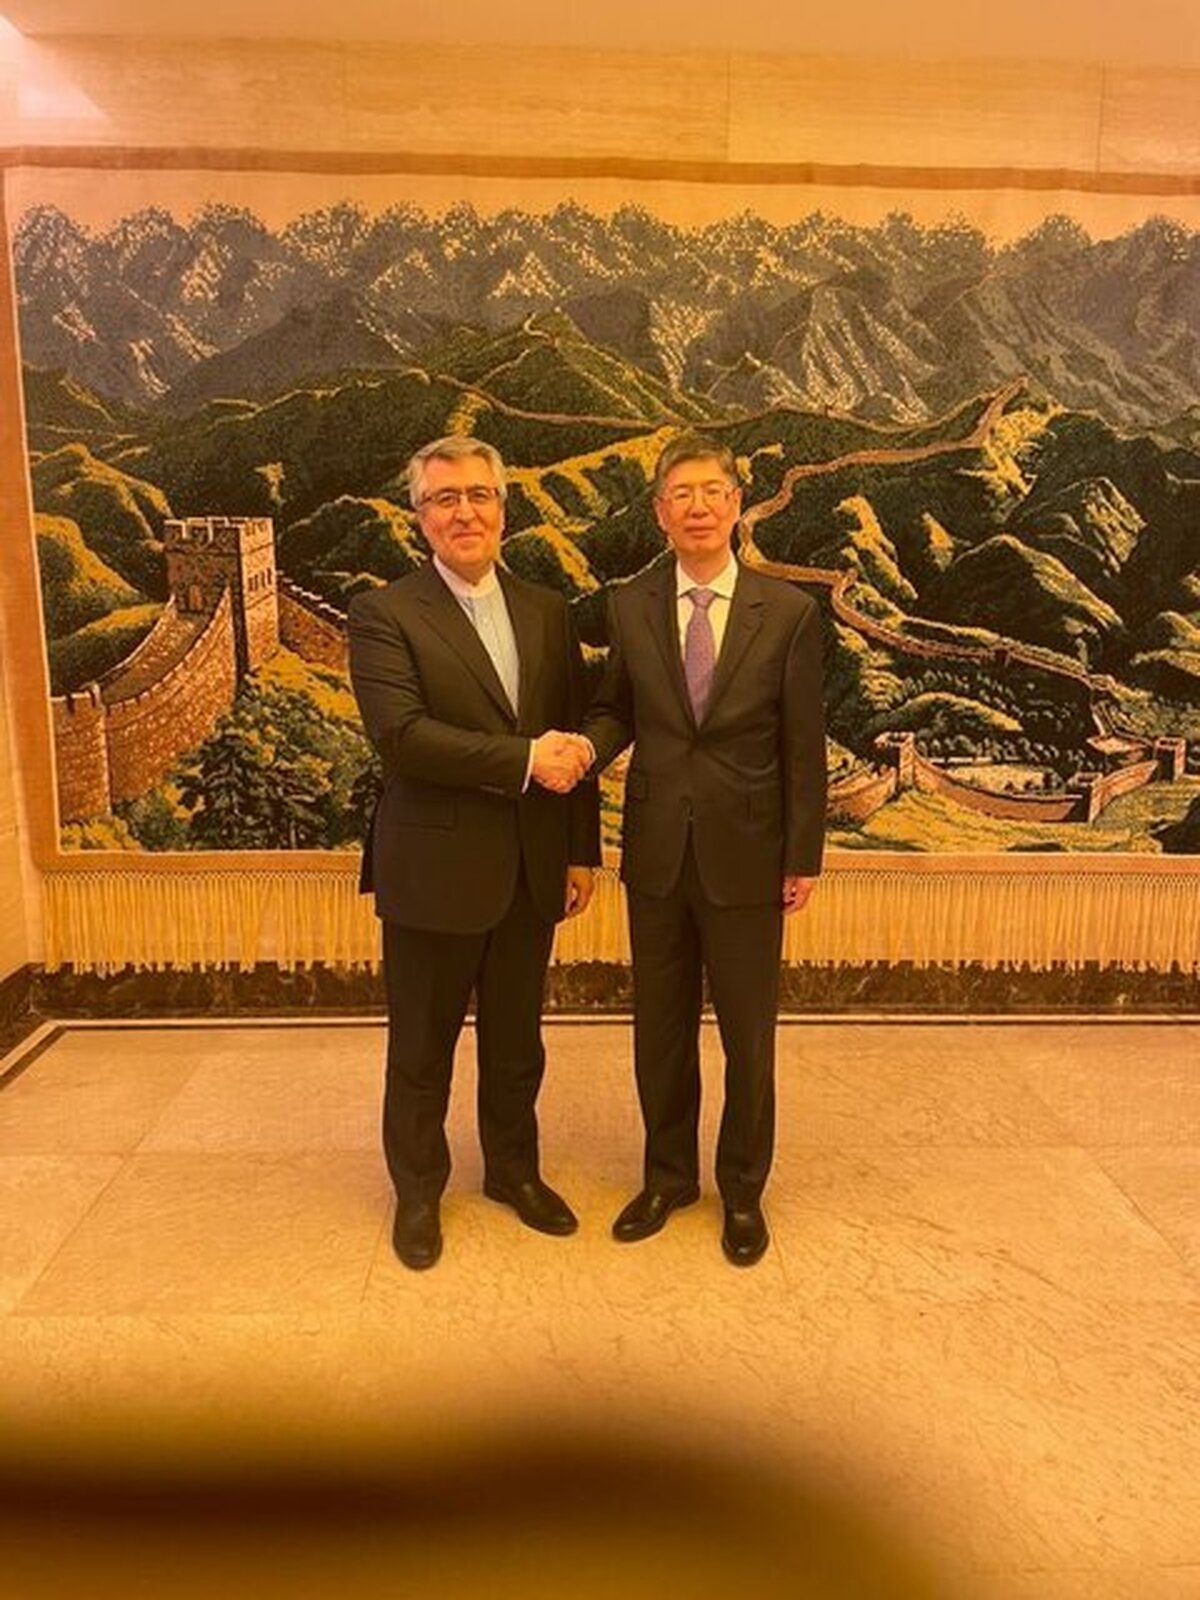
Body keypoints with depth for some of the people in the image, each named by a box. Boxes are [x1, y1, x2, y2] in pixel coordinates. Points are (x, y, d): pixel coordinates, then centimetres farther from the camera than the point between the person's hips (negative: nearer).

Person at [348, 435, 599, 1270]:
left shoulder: (547, 611, 7)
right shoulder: (385, 614, -8)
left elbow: (574, 738, 8)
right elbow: (401, 732, -22)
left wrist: (583, 850, 6)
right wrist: (522, 760, -22)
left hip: (532, 870, 4)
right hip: (435, 868, -4)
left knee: (517, 1039, 19)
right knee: (422, 1047, 13)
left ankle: (514, 1169, 41)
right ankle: (418, 1191, 35)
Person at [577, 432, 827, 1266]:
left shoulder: (789, 612, -5)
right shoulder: (629, 607, 0)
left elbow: (804, 747, -4)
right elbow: (617, 710, 9)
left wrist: (804, 858, -3)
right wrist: (586, 748, -14)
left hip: (746, 855, -2)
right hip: (658, 852, 2)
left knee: (748, 1034, 11)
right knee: (661, 1029, 15)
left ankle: (743, 1189, 33)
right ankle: (668, 1175, 37)